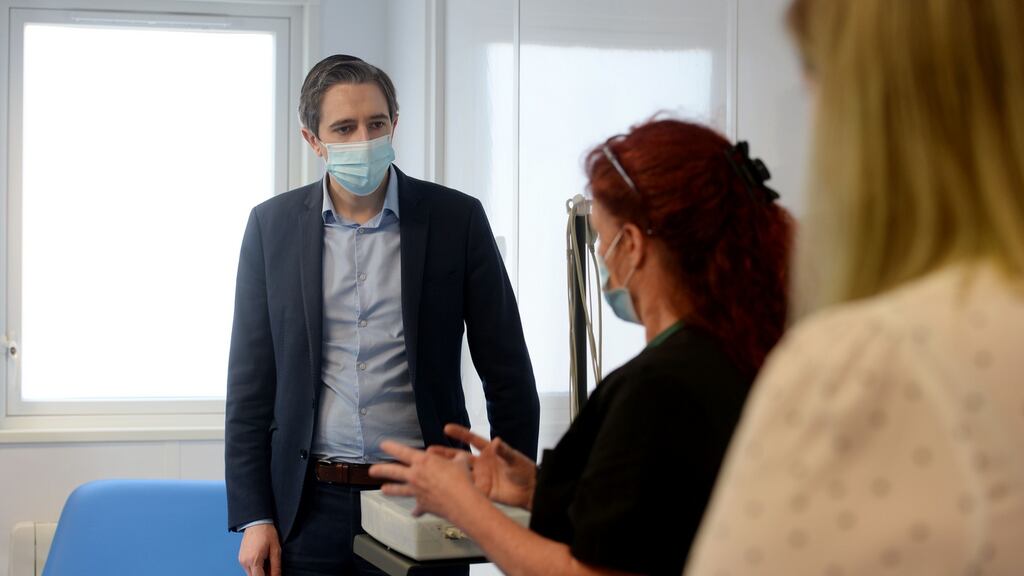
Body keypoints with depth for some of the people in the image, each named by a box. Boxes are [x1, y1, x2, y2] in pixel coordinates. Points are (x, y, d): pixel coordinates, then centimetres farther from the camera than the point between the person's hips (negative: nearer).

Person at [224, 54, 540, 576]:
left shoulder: (456, 218, -1)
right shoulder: (272, 224, 3)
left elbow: (508, 375, 3)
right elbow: (250, 383, 5)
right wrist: (253, 517, 0)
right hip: (311, 507, 1)